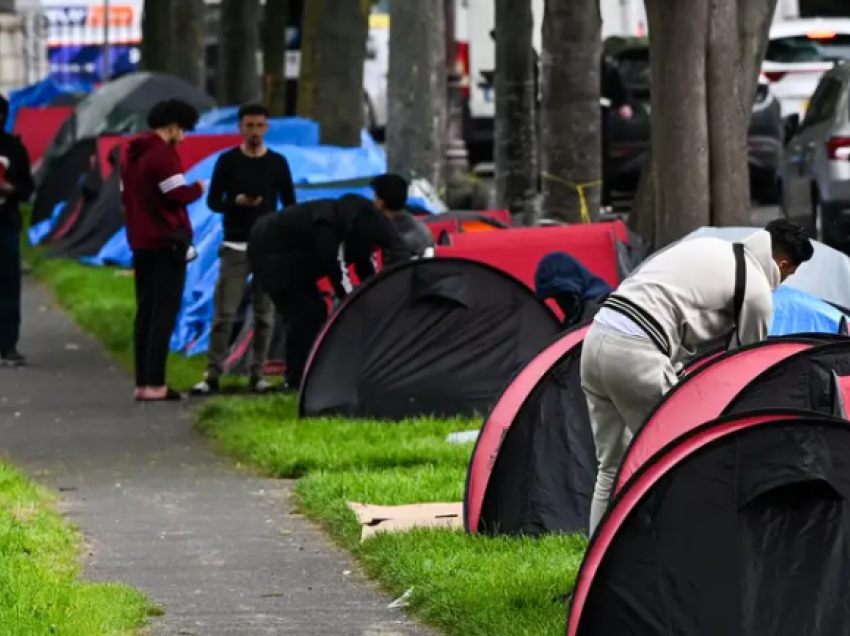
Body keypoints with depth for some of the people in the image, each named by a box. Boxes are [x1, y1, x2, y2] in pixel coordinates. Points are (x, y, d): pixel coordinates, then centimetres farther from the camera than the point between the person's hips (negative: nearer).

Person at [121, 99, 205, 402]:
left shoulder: (131, 154, 15)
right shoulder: (163, 153, -14)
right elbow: (178, 194, -18)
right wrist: (198, 189, -1)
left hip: (140, 242, 9)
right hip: (166, 243, -9)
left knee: (145, 312, 10)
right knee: (164, 312, -7)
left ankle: (142, 382, 9)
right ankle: (155, 384, -11)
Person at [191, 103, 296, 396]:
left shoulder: (277, 163, 6)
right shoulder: (228, 161, 1)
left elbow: (290, 205, 10)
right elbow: (213, 202, 1)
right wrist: (237, 201, -19)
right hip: (235, 247, -2)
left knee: (265, 314, 1)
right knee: (224, 313, -7)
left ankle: (258, 374, 6)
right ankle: (212, 375, -6)